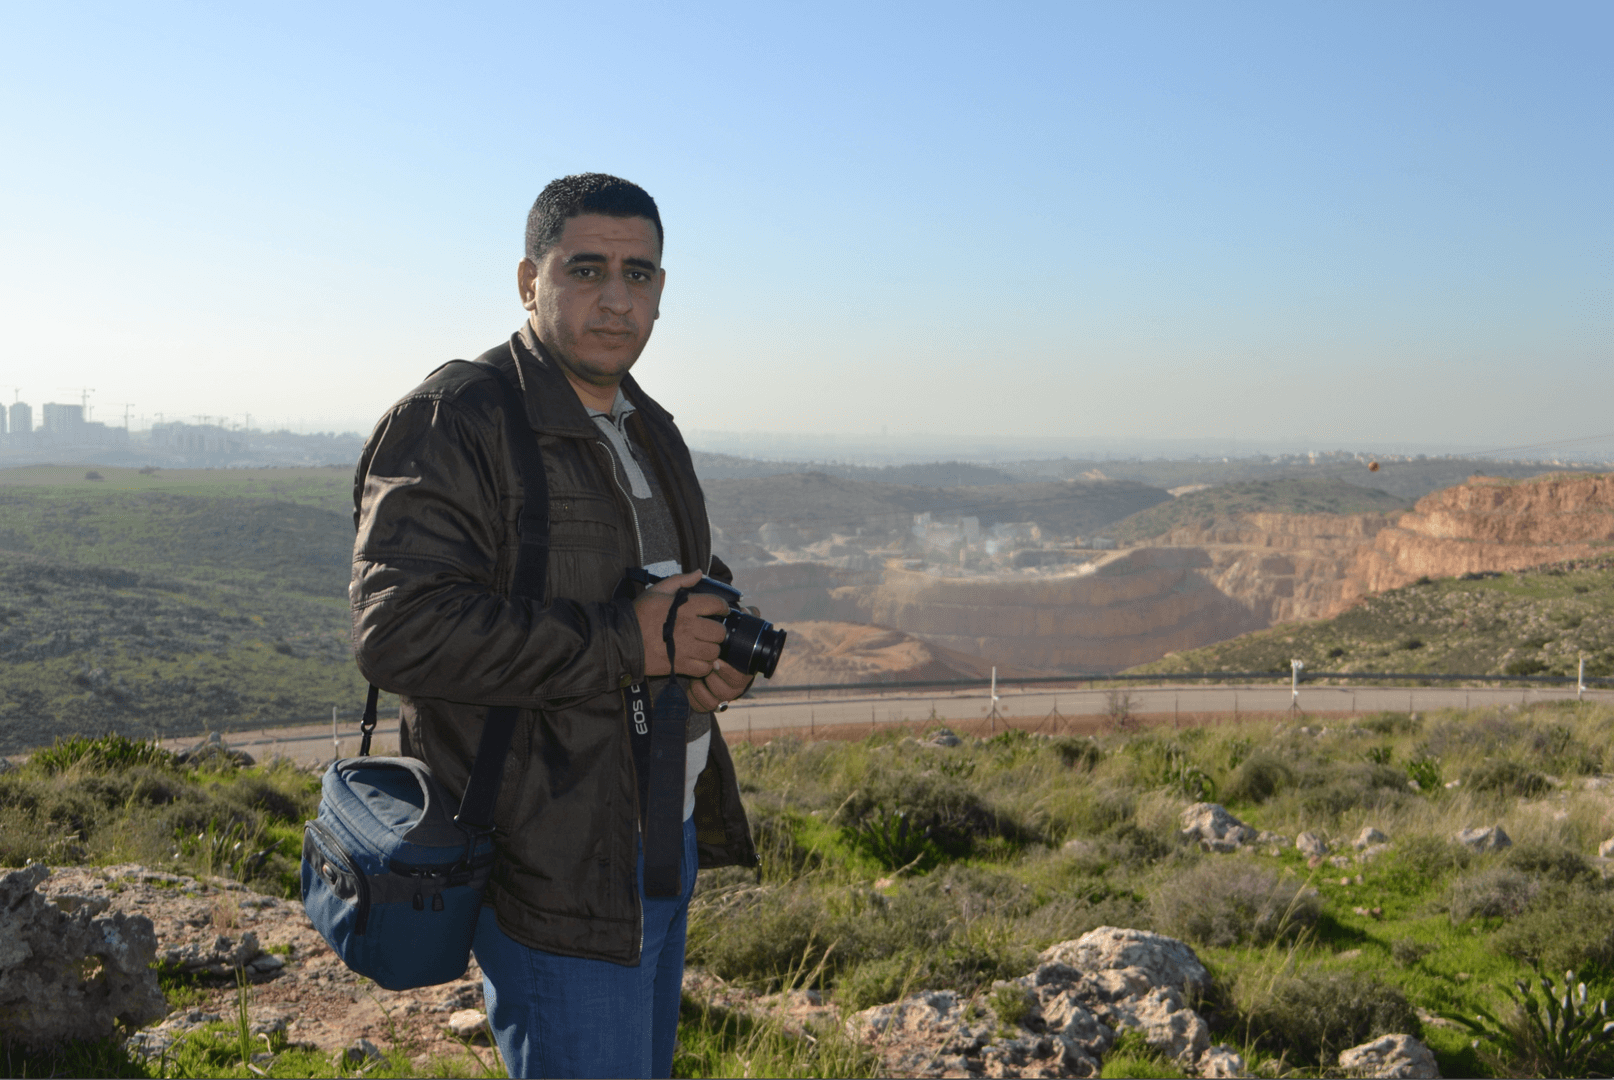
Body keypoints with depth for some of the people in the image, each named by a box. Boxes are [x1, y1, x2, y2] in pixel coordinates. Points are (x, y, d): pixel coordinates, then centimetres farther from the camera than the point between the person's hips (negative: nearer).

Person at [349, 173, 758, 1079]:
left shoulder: (650, 431, 13)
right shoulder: (449, 424, -15)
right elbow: (399, 630, -27)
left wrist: (724, 649, 1)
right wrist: (625, 641, -25)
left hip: (673, 835, 9)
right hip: (556, 864, -9)